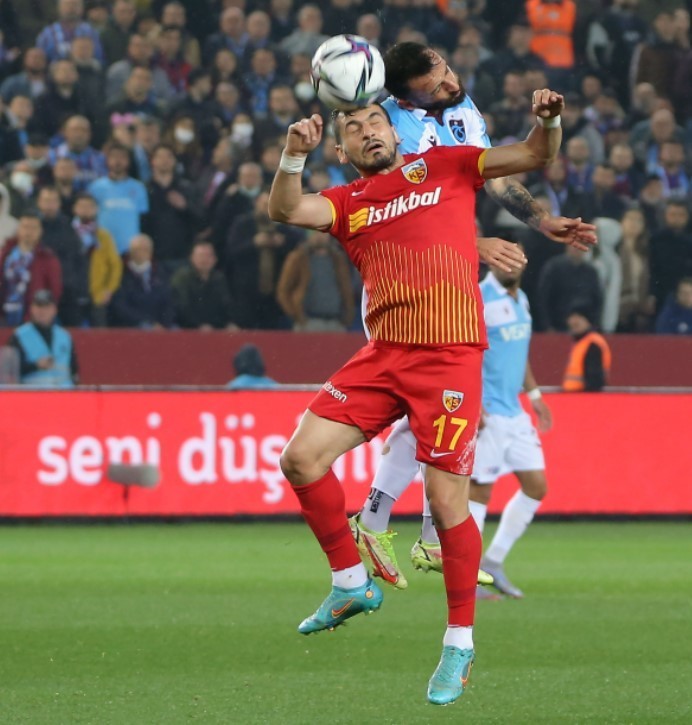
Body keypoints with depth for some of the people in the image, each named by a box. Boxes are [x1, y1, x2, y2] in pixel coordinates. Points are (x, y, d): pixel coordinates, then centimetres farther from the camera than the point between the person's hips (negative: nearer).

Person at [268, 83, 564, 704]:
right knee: (302, 458, -5)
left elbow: (536, 157, 8)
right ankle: (351, 584, 14)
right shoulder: (346, 203, 14)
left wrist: (549, 122, -13)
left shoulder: (444, 166, 9)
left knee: (447, 502, -8)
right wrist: (294, 155, -21)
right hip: (383, 355, 4)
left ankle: (460, 643, 6)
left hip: (449, 356, -4)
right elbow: (286, 211, -5)